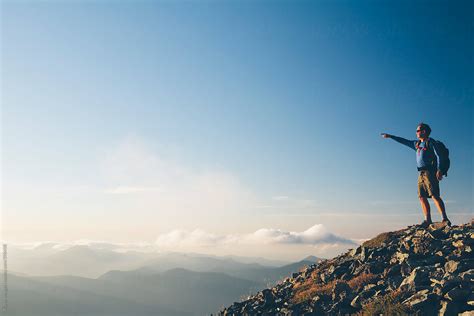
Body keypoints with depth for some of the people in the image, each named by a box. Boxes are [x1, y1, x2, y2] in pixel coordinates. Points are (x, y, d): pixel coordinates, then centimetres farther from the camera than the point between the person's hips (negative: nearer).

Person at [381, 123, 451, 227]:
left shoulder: (431, 142, -1)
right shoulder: (417, 144, 22)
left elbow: (439, 156, -9)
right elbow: (404, 141, 32)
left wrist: (439, 170, -21)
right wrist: (390, 136, 35)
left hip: (430, 172, -8)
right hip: (421, 174, 8)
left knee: (435, 196, -17)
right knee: (422, 197, -1)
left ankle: (445, 219, -20)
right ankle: (427, 220, -4)